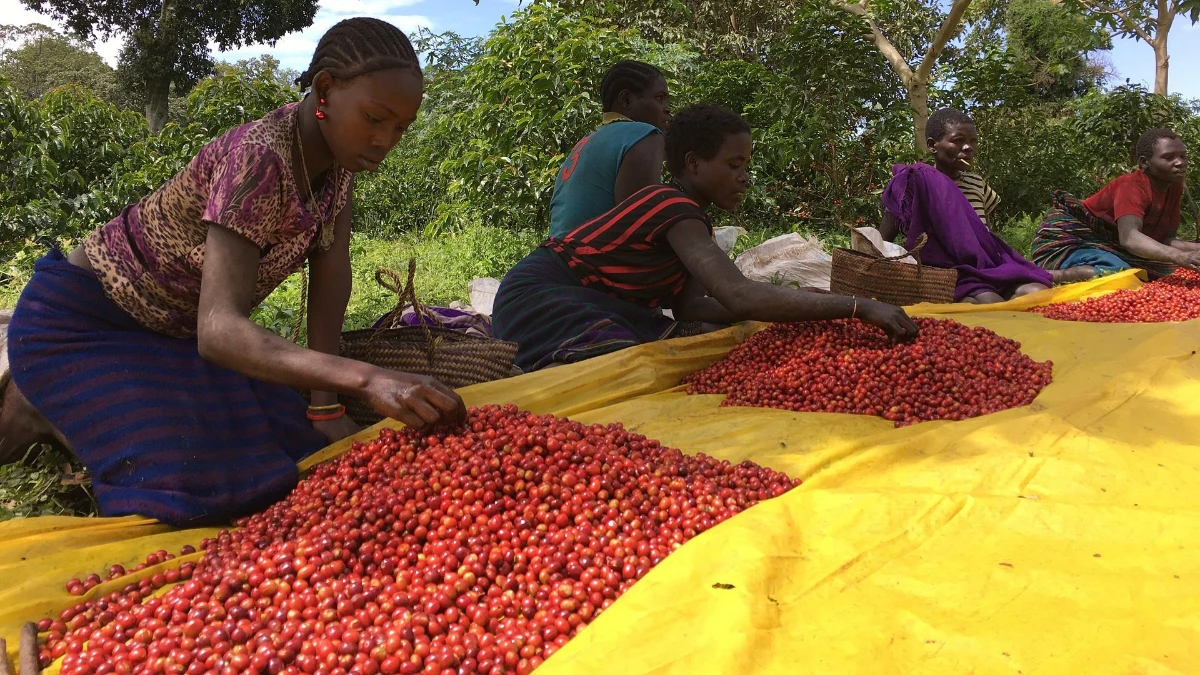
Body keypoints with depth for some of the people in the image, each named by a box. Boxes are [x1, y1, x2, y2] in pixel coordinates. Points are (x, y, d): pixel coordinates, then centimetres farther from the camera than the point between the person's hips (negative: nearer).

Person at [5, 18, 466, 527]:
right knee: (198, 485, -22)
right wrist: (368, 379, -57)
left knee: (297, 448, -1)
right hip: (80, 326, -8)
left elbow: (331, 271, -10)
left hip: (177, 330, 8)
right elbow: (218, 330, -44)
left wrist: (325, 407, -16)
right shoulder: (259, 159, -35)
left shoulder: (336, 145, -10)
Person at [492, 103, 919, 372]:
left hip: (587, 300, 10)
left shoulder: (678, 209, 8)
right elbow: (740, 297, -38)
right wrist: (859, 307, -37)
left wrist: (796, 309, -8)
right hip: (543, 297, -10)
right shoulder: (675, 209, -23)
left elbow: (688, 304, -3)